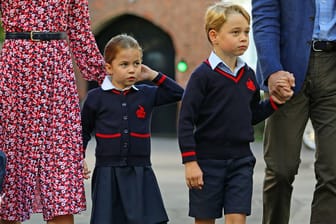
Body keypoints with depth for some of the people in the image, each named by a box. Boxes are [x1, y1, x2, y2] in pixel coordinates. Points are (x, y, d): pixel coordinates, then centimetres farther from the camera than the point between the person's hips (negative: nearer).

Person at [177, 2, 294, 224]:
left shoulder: (248, 75, 8)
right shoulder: (203, 75, -10)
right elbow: (186, 120, -11)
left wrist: (275, 101, 2)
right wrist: (190, 162, -14)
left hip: (241, 160, 4)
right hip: (208, 161, -4)